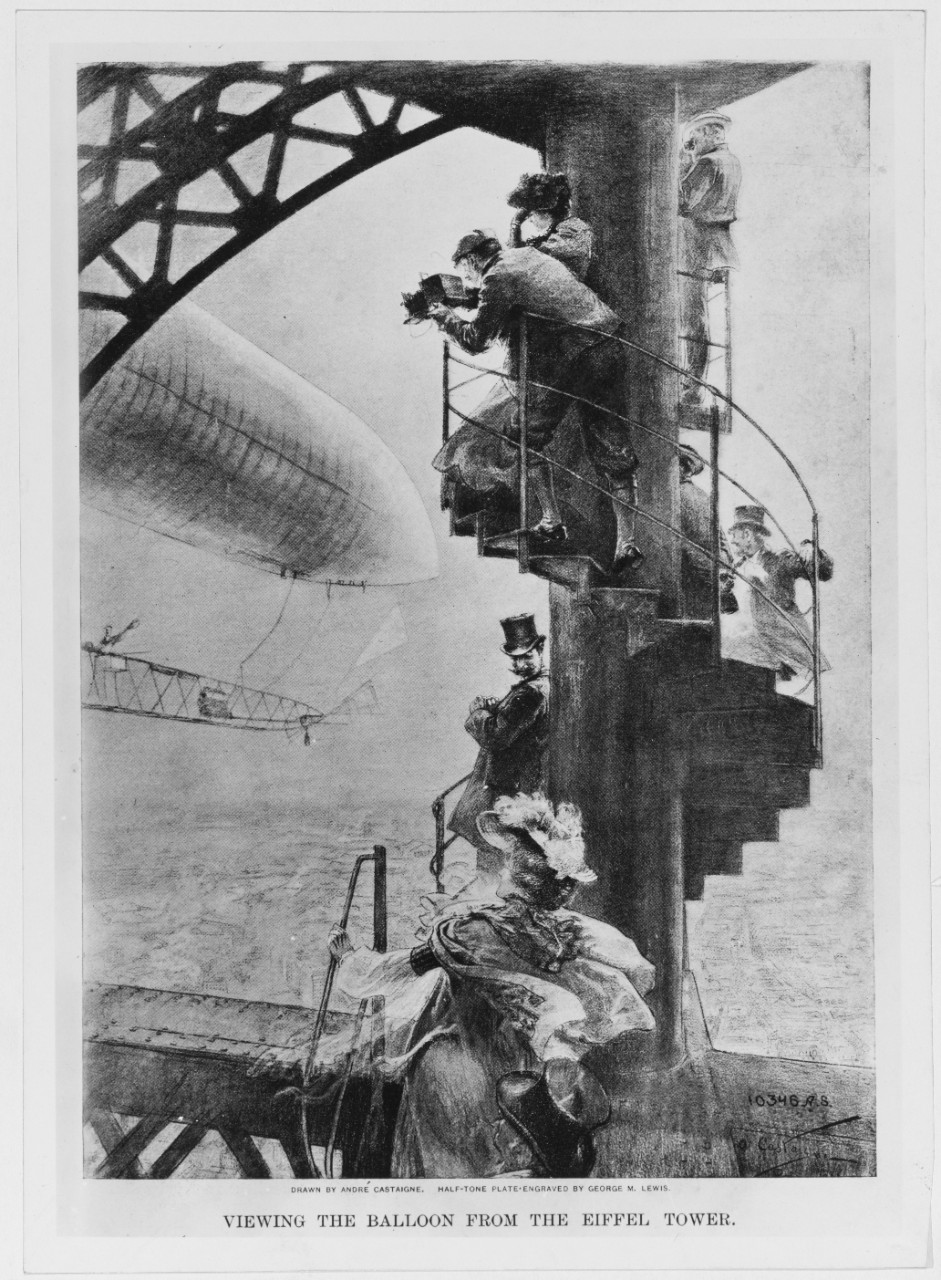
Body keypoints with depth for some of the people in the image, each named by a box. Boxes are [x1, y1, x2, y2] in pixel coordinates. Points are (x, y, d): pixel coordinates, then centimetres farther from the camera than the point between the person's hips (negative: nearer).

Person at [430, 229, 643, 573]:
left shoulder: (498, 278, -3)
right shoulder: (528, 255, 22)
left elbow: (476, 341, -2)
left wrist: (445, 318, 13)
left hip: (567, 357, -8)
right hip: (608, 347, 8)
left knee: (526, 437, 11)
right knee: (612, 449, 7)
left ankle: (552, 522, 11)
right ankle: (626, 543, 7)